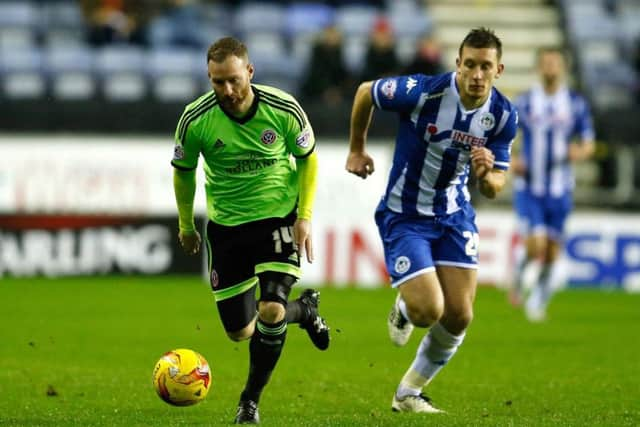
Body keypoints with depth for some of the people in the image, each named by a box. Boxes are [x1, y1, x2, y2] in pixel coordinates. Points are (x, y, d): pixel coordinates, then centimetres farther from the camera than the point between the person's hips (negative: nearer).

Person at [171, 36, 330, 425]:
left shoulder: (282, 109, -17)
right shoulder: (195, 119, -16)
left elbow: (307, 158, 1)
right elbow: (183, 171, 4)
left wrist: (305, 216, -7)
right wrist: (186, 225, 13)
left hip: (278, 217, -2)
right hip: (226, 226, 2)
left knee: (271, 311, -23)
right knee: (239, 332, 4)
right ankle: (303, 309, 37)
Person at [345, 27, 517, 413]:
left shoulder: (504, 116, -10)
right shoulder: (424, 92, -24)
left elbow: (494, 189, -4)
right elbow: (365, 92, -6)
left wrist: (486, 174, -28)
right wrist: (357, 149, 5)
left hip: (455, 216, 4)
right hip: (404, 217, -4)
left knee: (459, 316, -2)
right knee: (429, 310, -17)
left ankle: (408, 394, 21)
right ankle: (403, 309, 23)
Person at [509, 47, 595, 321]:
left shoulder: (576, 104, 1)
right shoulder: (524, 103, -2)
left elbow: (588, 144, 7)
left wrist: (579, 152, -16)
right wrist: (510, 160, -13)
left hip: (559, 192, 2)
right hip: (529, 188, -2)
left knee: (552, 253, 3)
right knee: (535, 245, -18)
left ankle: (538, 303, 23)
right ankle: (518, 276, 14)